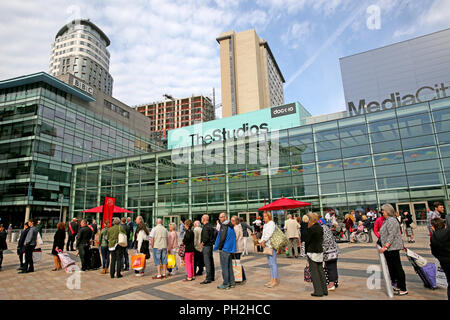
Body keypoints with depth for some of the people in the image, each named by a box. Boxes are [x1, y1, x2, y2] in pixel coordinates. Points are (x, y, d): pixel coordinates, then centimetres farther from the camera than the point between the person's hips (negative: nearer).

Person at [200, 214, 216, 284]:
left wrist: (202, 243, -9)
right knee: (211, 261, 16)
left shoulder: (205, 227, -18)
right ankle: (212, 277, 25)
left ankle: (208, 279, -4)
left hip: (207, 246, -10)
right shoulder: (211, 226, 11)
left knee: (207, 262, -7)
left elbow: (206, 237, -25)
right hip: (211, 245, 10)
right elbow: (216, 233, 17)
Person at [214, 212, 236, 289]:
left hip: (224, 249, -9)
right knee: (229, 266, 15)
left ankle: (226, 284, 4)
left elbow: (222, 238, -22)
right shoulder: (230, 226, 11)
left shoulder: (224, 226, -16)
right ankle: (231, 282, 21)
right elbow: (234, 236, 17)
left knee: (224, 267, -1)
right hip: (230, 249, 9)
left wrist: (219, 247, -11)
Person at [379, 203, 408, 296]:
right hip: (388, 249, 10)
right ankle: (399, 286, 27)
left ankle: (403, 289, 5)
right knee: (391, 267, 16)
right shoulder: (387, 220, 15)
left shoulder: (391, 220, -15)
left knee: (397, 268, -3)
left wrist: (385, 246, -24)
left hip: (392, 248, -10)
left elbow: (391, 235, -22)